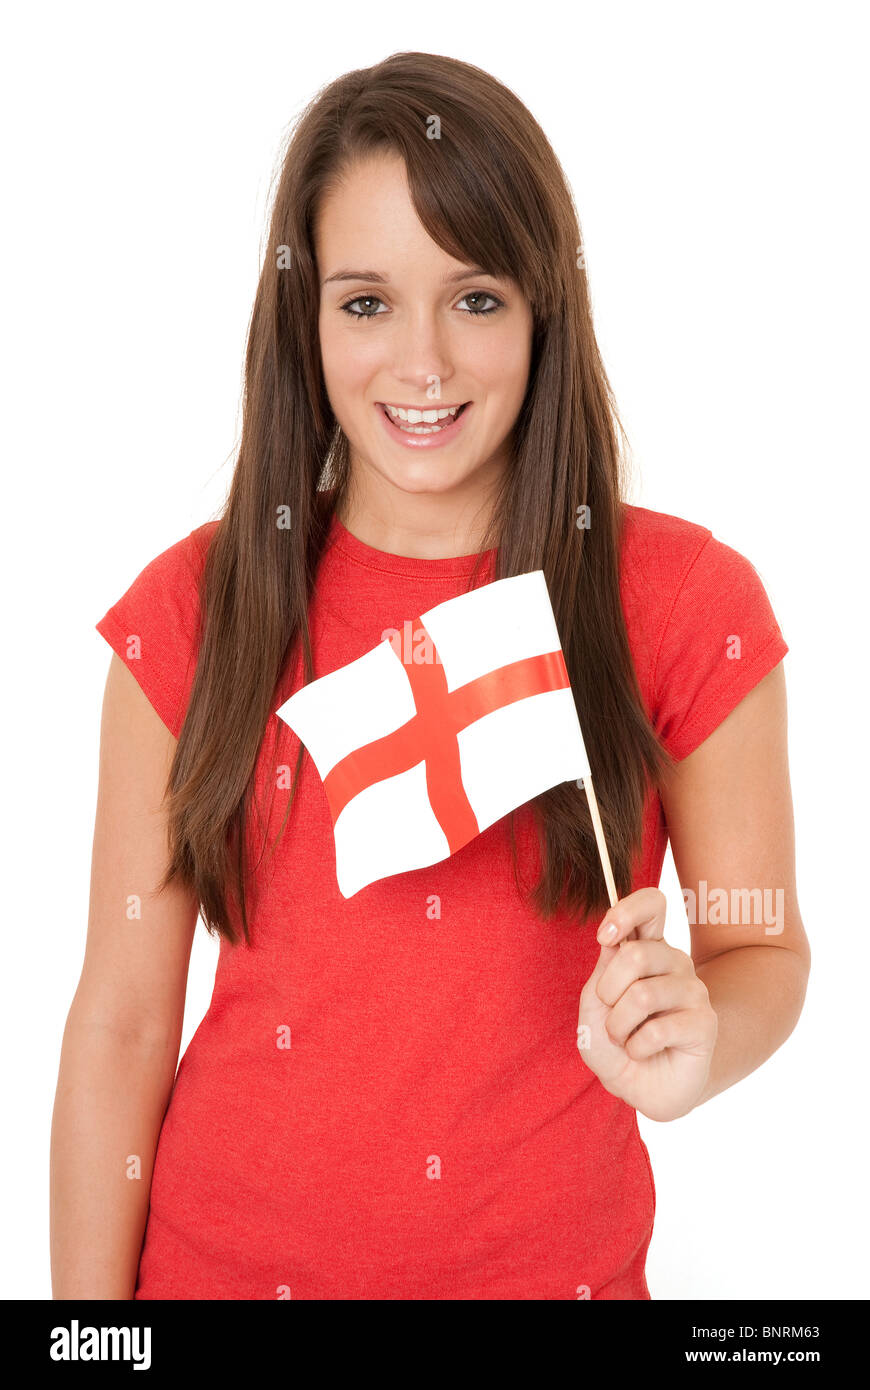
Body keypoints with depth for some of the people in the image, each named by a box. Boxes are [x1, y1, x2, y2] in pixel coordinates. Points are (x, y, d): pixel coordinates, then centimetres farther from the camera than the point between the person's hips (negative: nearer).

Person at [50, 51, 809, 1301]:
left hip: (556, 1258, 0)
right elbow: (122, 1020, -7)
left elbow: (765, 946, -3)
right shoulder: (195, 610, -9)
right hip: (229, 1256, 0)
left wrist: (693, 1045, -24)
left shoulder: (688, 603, -11)